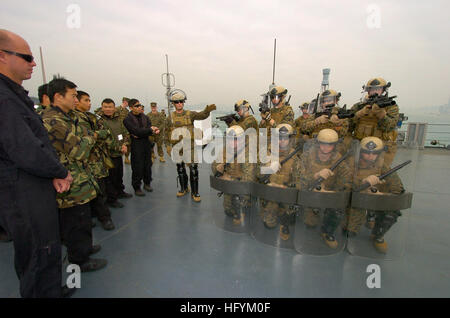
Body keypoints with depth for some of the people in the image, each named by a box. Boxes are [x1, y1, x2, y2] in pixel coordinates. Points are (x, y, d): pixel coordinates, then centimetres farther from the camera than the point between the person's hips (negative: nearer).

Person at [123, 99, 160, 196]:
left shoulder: (145, 117, 11)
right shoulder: (127, 119, -7)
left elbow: (150, 130, 1)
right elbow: (137, 131, -18)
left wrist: (140, 134, -17)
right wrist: (151, 130, -11)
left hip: (147, 144, 5)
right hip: (136, 145, -5)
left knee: (148, 165, 11)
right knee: (137, 167, -1)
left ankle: (147, 183, 29)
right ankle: (137, 188, 13)